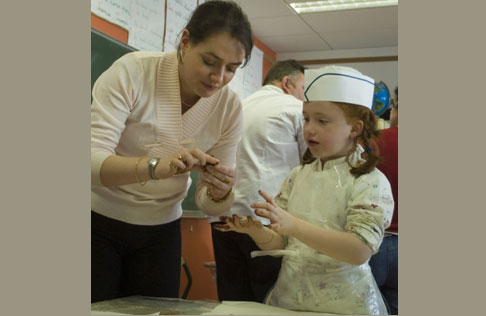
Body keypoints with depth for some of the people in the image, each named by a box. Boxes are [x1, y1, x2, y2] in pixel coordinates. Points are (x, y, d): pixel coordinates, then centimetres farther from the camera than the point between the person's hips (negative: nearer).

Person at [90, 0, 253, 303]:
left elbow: (210, 204, -6)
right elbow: (92, 159, -28)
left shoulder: (230, 107, -9)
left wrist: (221, 192, -29)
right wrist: (156, 166, -44)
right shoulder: (133, 71, -20)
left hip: (161, 230, 3)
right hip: (99, 221, -3)